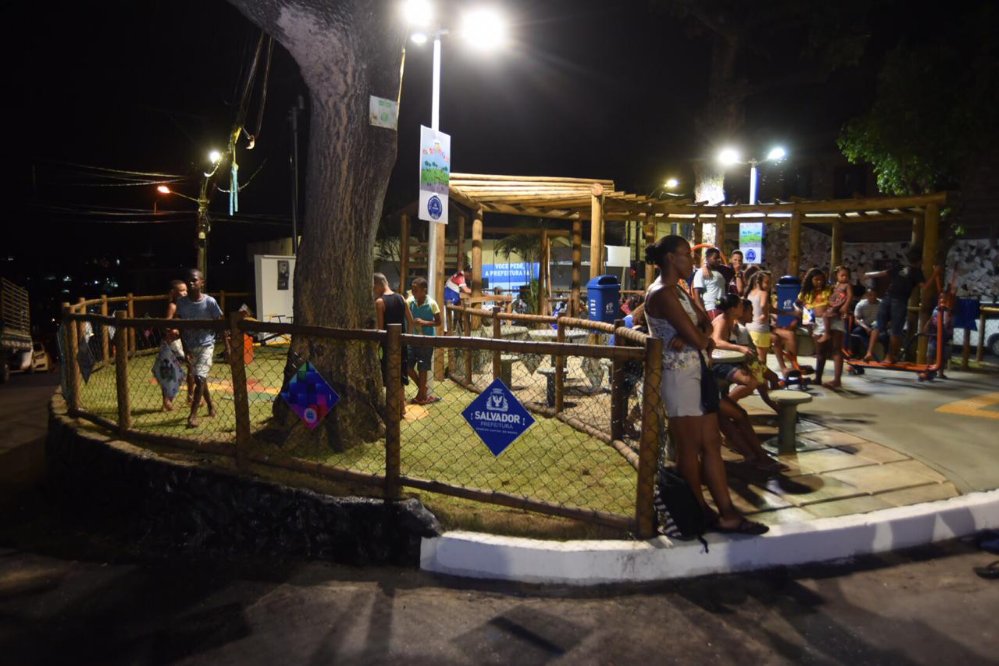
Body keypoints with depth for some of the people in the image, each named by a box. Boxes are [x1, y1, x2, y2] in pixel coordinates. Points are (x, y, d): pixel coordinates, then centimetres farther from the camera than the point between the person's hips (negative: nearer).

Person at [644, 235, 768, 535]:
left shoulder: (676, 289, 15)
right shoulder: (662, 293, -16)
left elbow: (704, 322, 7)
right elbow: (697, 339, -21)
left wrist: (687, 336, -13)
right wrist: (704, 338, 2)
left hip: (696, 371, 10)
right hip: (679, 375, -10)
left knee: (711, 443, 9)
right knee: (690, 449, 3)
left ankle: (727, 513, 15)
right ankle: (700, 514, 16)